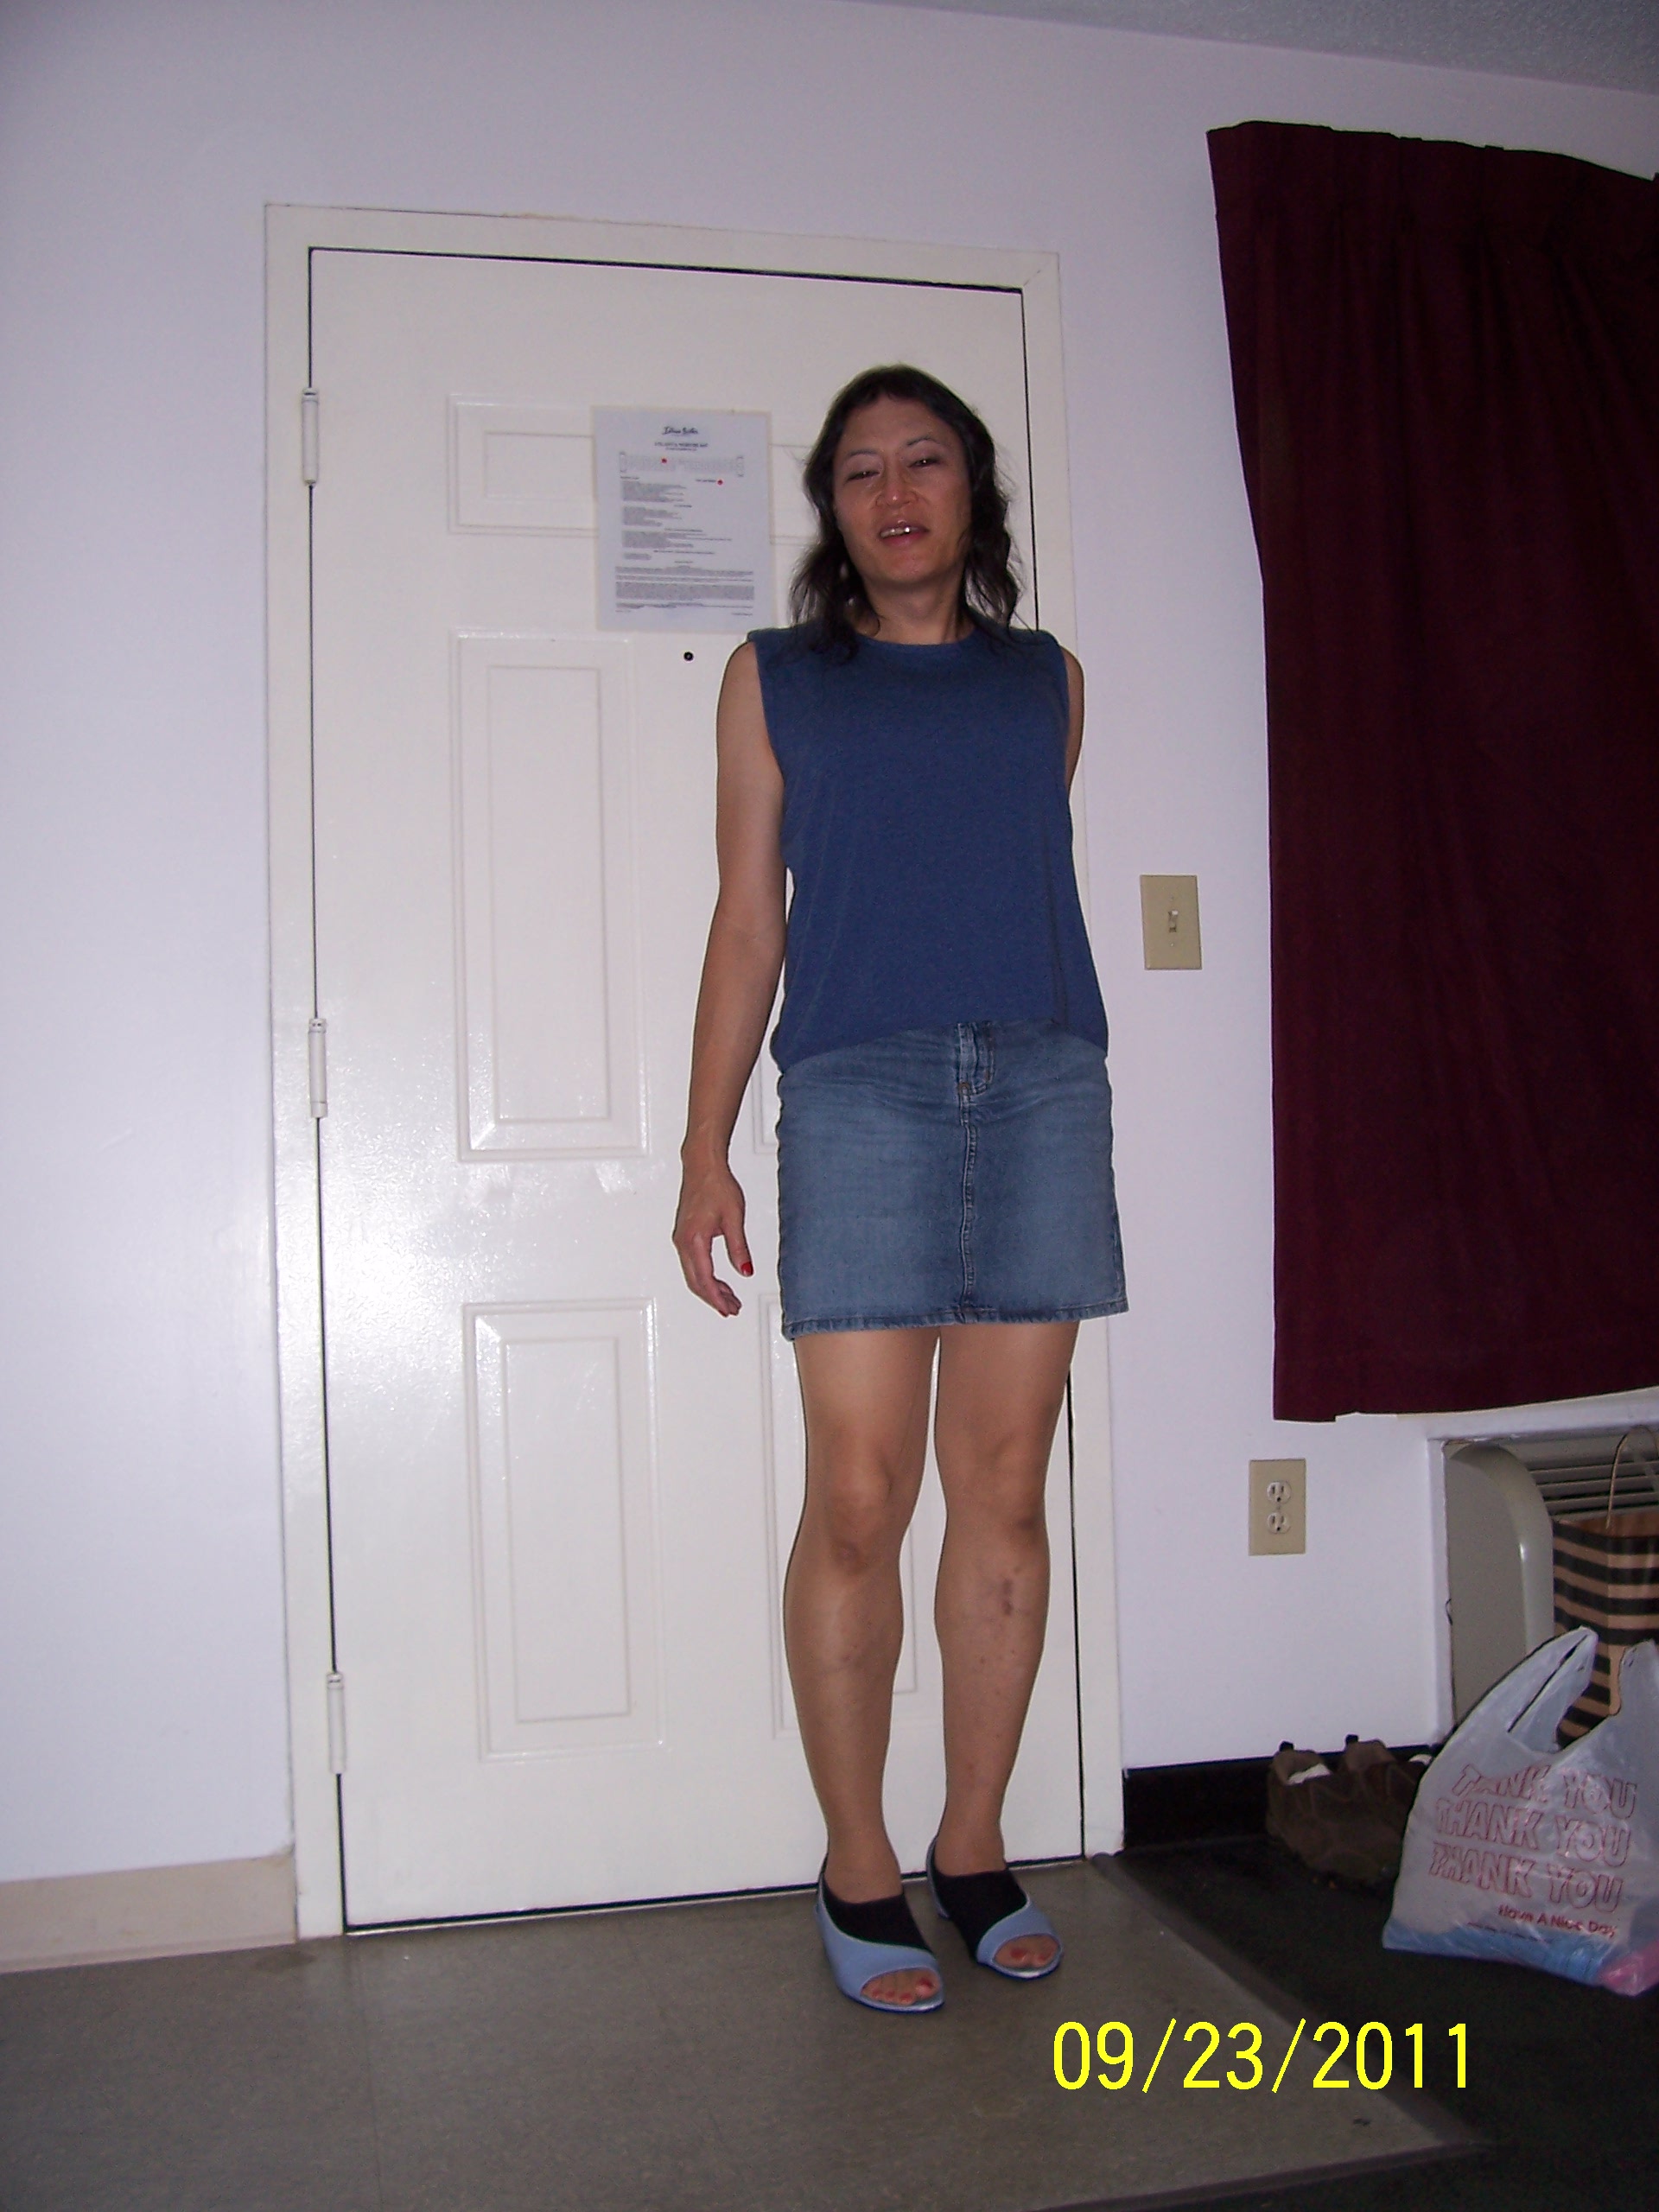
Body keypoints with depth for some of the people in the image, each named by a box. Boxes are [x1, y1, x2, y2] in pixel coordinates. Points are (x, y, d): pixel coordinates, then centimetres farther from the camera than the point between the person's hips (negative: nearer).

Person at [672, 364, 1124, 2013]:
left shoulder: (1046, 680, 19)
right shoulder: (773, 679, 14)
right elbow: (747, 920, 9)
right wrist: (706, 1152, 3)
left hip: (1043, 1086, 2)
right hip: (859, 1089, -2)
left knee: (1003, 1492, 4)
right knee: (859, 1502, -5)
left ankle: (973, 1847, 18)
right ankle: (857, 1870, 11)